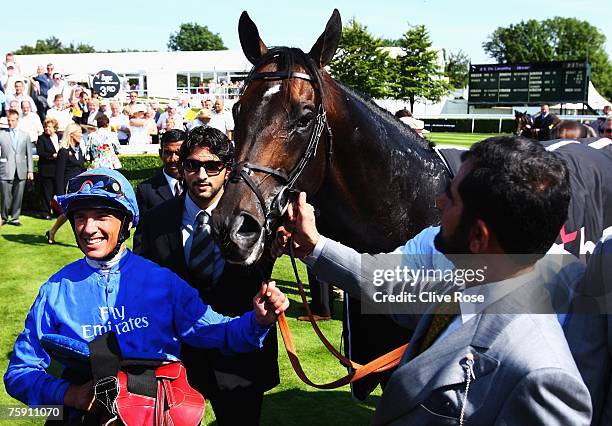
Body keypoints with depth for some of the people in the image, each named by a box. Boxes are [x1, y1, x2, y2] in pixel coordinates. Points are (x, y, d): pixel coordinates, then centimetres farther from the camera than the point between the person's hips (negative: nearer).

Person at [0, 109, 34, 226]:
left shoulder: (25, 135, 11)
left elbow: (29, 154, 10)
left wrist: (30, 170, 6)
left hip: (21, 171, 2)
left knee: (18, 197, 4)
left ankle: (15, 218, 16)